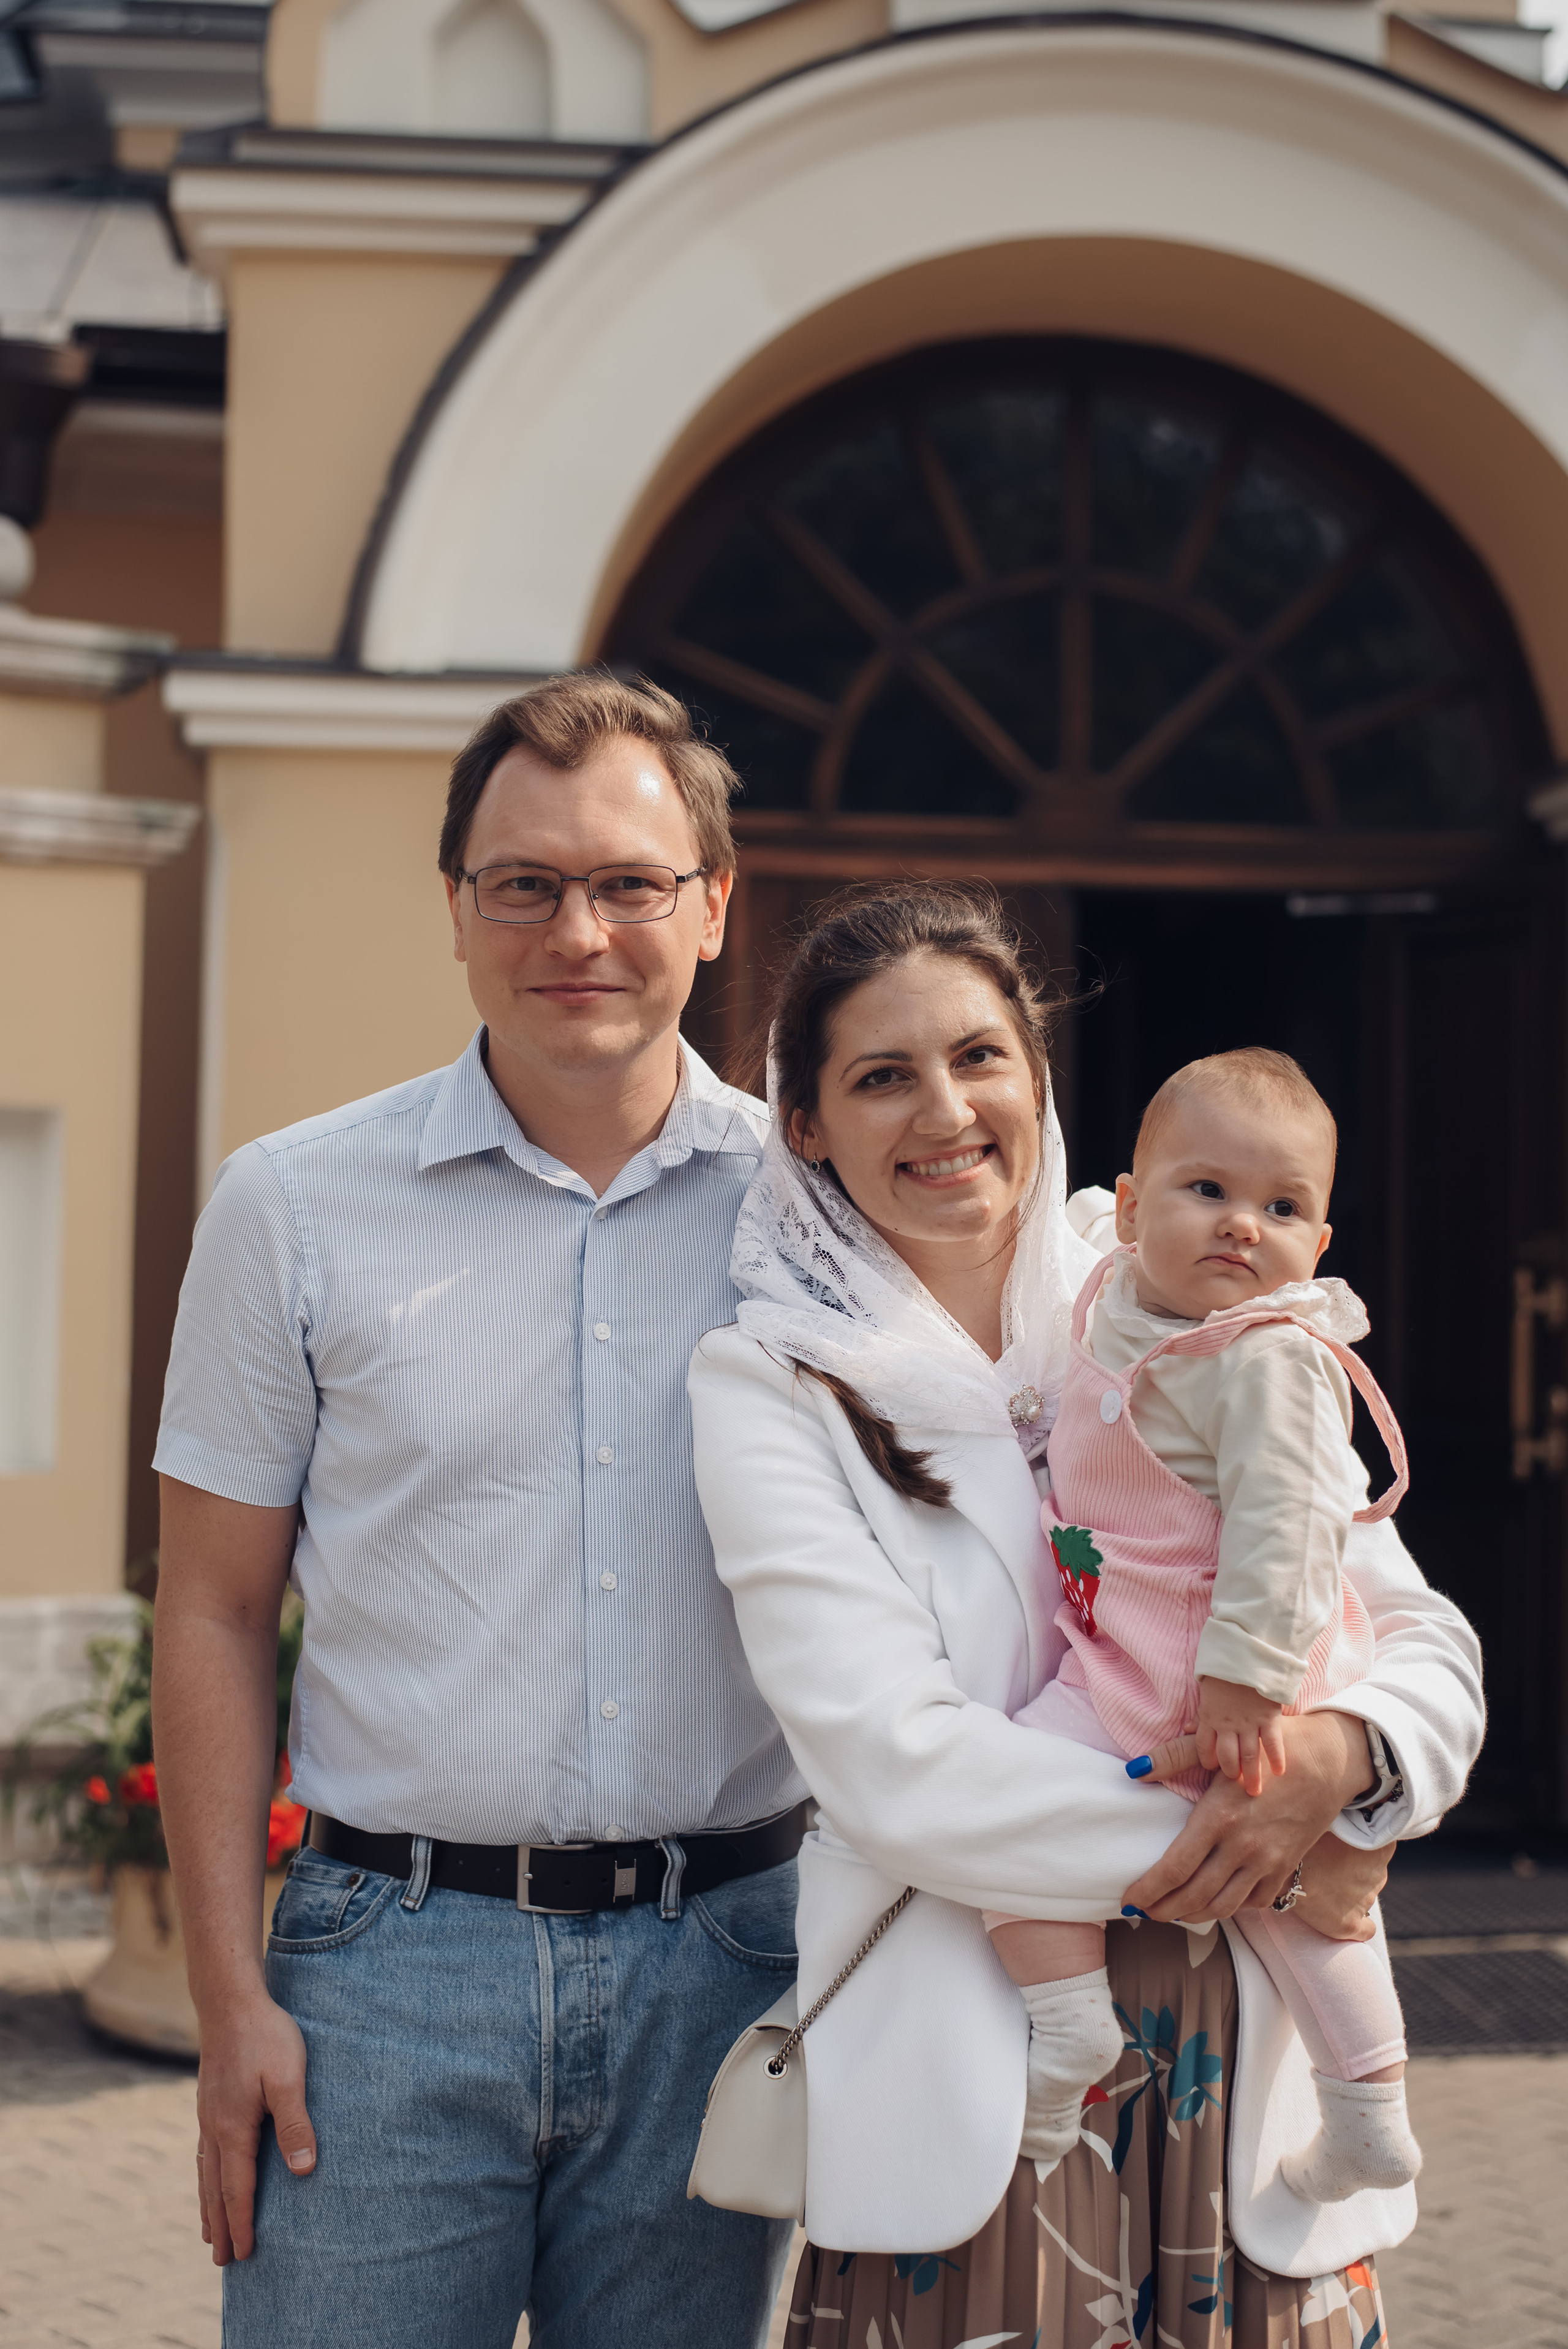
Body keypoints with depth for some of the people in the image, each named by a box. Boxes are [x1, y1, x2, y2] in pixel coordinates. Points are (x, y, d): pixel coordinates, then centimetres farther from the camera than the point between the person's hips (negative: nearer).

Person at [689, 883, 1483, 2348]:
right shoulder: (768, 1386, -3)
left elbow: (1428, 1645, 7)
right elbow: (898, 1770, -14)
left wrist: (1339, 1756, -15)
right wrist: (1238, 1851, -15)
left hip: (1258, 2063, 4)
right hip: (976, 2093, -3)